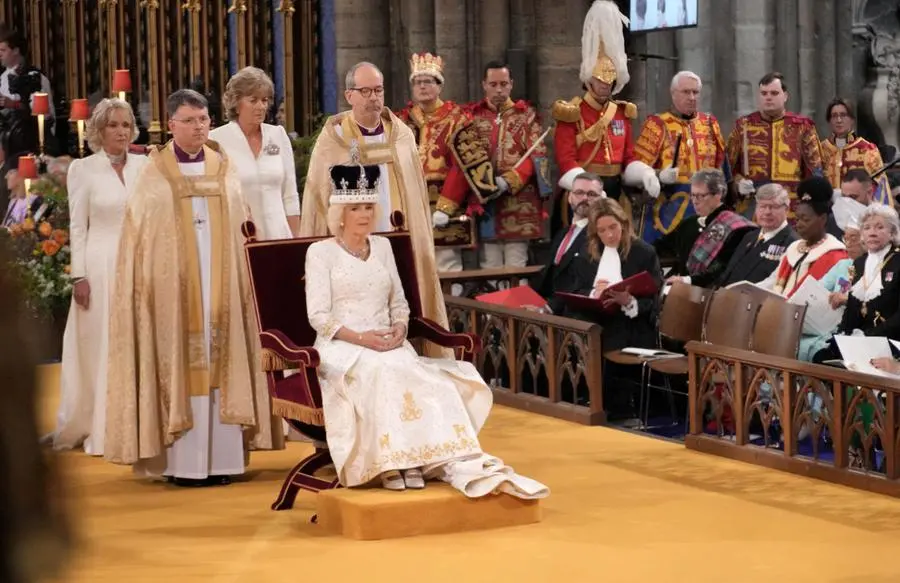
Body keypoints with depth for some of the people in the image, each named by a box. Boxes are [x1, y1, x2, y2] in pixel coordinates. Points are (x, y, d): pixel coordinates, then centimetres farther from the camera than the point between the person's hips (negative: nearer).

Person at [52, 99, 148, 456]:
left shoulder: (145, 166, 7)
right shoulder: (83, 169, 0)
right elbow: (77, 227, -1)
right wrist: (79, 276, -7)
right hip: (101, 265, -3)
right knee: (101, 348, 1)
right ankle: (100, 431, 7)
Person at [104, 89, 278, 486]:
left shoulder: (224, 170, 10)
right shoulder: (155, 175, 2)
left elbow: (239, 232, 11)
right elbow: (139, 236, 0)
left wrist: (242, 276, 1)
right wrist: (150, 283, -9)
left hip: (220, 285, 3)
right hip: (174, 285, -3)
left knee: (220, 364, 1)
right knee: (180, 365, -5)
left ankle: (221, 457, 3)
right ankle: (182, 462, -3)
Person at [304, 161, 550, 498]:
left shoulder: (382, 247, 19)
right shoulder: (321, 252, 3)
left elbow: (399, 303, 19)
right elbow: (319, 316, -5)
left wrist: (399, 328, -5)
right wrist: (361, 338, -19)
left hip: (388, 345, 4)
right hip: (342, 348, -4)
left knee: (430, 379, -26)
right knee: (381, 372, -37)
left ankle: (459, 464, -38)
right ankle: (394, 462, -40)